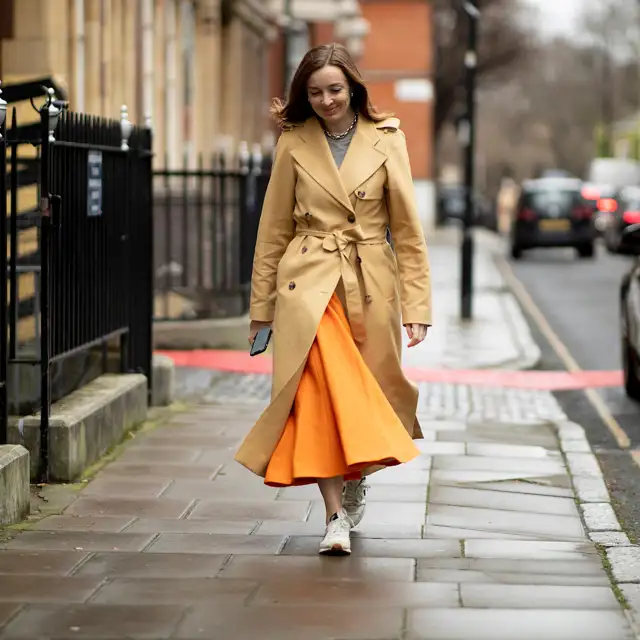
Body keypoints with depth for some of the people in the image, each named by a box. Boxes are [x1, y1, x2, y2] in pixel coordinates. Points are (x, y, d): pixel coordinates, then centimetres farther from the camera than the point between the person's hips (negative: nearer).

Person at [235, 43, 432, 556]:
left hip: (370, 284, 1)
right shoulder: (294, 144, 4)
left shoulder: (386, 140, 2)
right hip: (308, 282, -1)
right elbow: (274, 229, 10)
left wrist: (417, 306, -3)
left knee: (368, 391, 7)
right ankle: (336, 515, -18)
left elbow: (407, 228, 2)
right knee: (320, 388, -18)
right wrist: (262, 306, 10)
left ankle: (357, 475, 38)